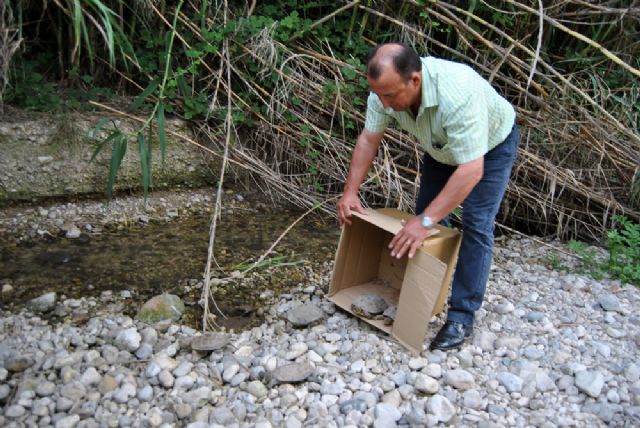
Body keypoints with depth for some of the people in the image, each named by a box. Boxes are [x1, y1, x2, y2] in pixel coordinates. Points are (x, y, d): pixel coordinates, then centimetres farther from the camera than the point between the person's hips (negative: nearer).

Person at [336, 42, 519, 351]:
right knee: (427, 215, 5)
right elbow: (368, 139, -12)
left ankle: (462, 316, -4)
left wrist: (426, 221, -45)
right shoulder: (386, 88, -26)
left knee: (475, 225, -13)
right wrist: (350, 192, -17)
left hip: (491, 144, -6)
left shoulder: (458, 93, -45)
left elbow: (471, 169, -44)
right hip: (441, 147, 6)